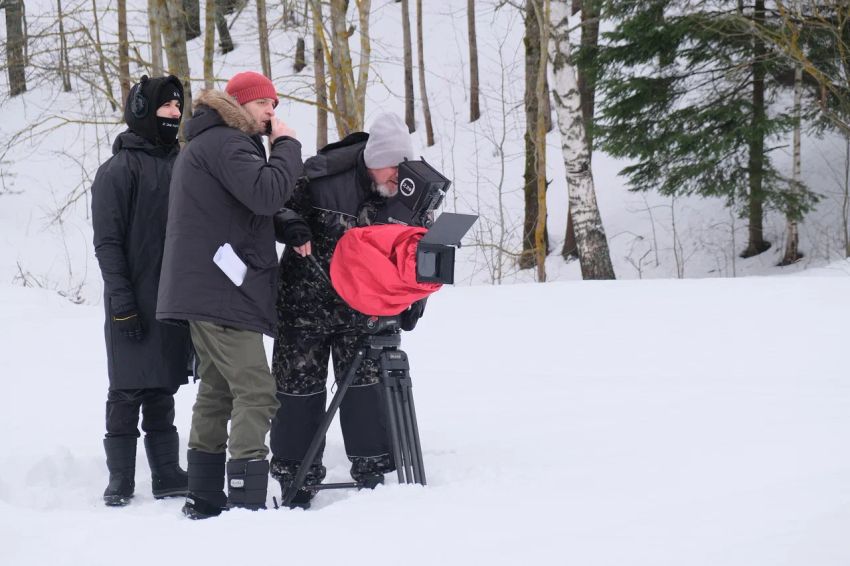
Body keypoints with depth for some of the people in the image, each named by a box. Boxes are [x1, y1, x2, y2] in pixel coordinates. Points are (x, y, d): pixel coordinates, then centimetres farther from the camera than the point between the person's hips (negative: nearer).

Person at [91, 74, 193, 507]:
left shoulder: (179, 164, 15)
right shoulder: (118, 170, -5)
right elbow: (107, 242, -9)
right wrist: (121, 300, -16)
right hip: (135, 303, -6)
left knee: (162, 390, 10)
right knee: (127, 391, -2)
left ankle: (167, 475, 13)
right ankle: (120, 481, 3)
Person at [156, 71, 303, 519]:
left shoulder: (207, 143, 23)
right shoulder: (224, 143, -12)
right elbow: (267, 193, -25)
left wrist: (293, 233, 7)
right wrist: (286, 144, -11)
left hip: (204, 292, 11)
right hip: (222, 293, -11)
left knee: (217, 391, 13)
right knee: (255, 392, -12)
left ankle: (205, 499, 16)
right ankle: (246, 503, -17)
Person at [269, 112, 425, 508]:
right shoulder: (323, 176, -20)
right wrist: (291, 226, -29)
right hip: (305, 300, -3)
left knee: (364, 379, -2)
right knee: (300, 384, 2)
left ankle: (372, 472, 6)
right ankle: (296, 481, 11)